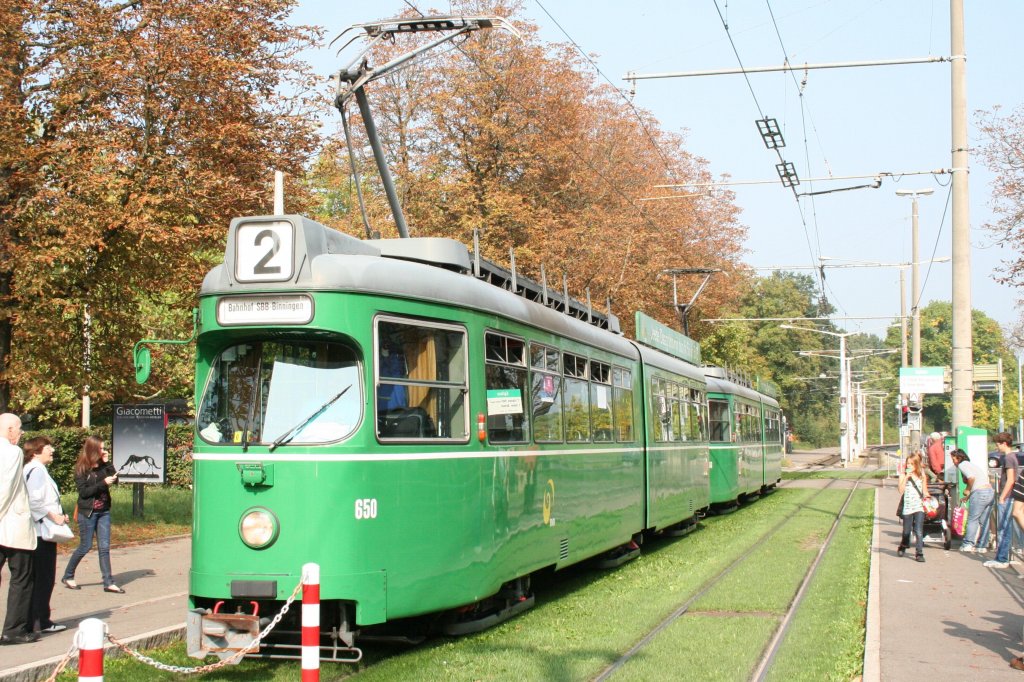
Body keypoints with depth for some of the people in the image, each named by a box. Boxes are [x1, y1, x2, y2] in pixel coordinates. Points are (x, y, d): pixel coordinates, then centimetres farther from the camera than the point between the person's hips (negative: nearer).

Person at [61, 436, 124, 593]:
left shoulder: (103, 465, 6)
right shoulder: (81, 468, -8)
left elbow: (115, 480, -4)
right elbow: (83, 491, -14)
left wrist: (107, 462, -10)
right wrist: (103, 483, -22)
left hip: (104, 511, 5)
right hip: (87, 512, -5)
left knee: (104, 547, 2)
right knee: (85, 546, 2)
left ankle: (108, 583, 2)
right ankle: (67, 577, 21)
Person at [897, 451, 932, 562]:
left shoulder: (922, 476, 6)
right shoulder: (903, 475, 1)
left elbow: (924, 491, 12)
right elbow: (900, 490, -11)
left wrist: (926, 494, -10)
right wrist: (906, 478, -16)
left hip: (919, 508, 0)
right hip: (907, 508, 0)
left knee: (919, 532, -10)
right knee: (906, 532, 11)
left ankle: (919, 553, -7)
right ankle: (902, 547, 36)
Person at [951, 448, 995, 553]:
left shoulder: (962, 464, -1)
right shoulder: (970, 464, 25)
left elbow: (971, 477, -19)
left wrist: (968, 490, -4)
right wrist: (968, 495, 21)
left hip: (980, 492, -9)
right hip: (990, 492, 9)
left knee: (972, 519, -3)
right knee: (983, 521, 11)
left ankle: (968, 544, -3)